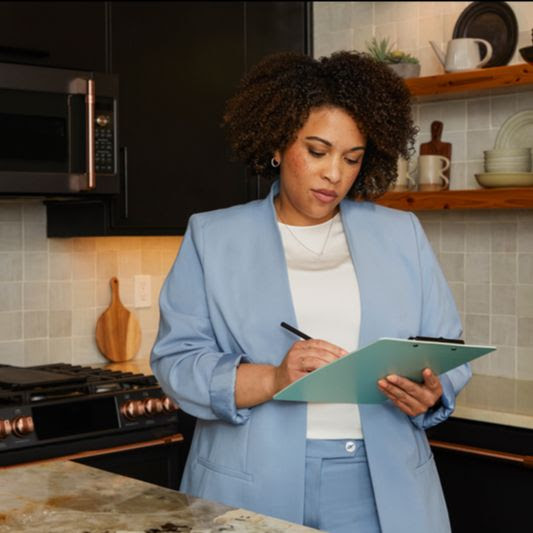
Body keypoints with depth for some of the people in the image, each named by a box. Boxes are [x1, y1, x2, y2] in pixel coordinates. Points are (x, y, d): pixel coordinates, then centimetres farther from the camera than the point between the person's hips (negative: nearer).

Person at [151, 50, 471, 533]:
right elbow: (178, 361, -5)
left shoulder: (403, 235, 8)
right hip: (254, 491, -1)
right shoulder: (213, 238, 2)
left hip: (383, 490, 2)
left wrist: (430, 393, -15)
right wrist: (273, 379, -21)